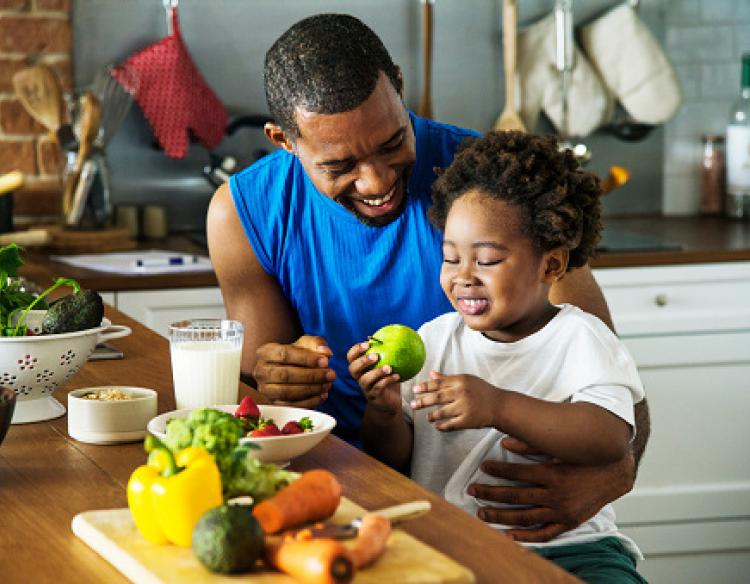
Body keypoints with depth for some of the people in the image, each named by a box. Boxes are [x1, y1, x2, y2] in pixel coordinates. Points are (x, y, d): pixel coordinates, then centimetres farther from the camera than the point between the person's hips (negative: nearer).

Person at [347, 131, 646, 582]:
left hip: (563, 543, -2)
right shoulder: (433, 339, 12)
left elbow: (612, 439, -18)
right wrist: (385, 412, -9)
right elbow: (393, 457, 14)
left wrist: (498, 407, -28)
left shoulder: (581, 339, 0)